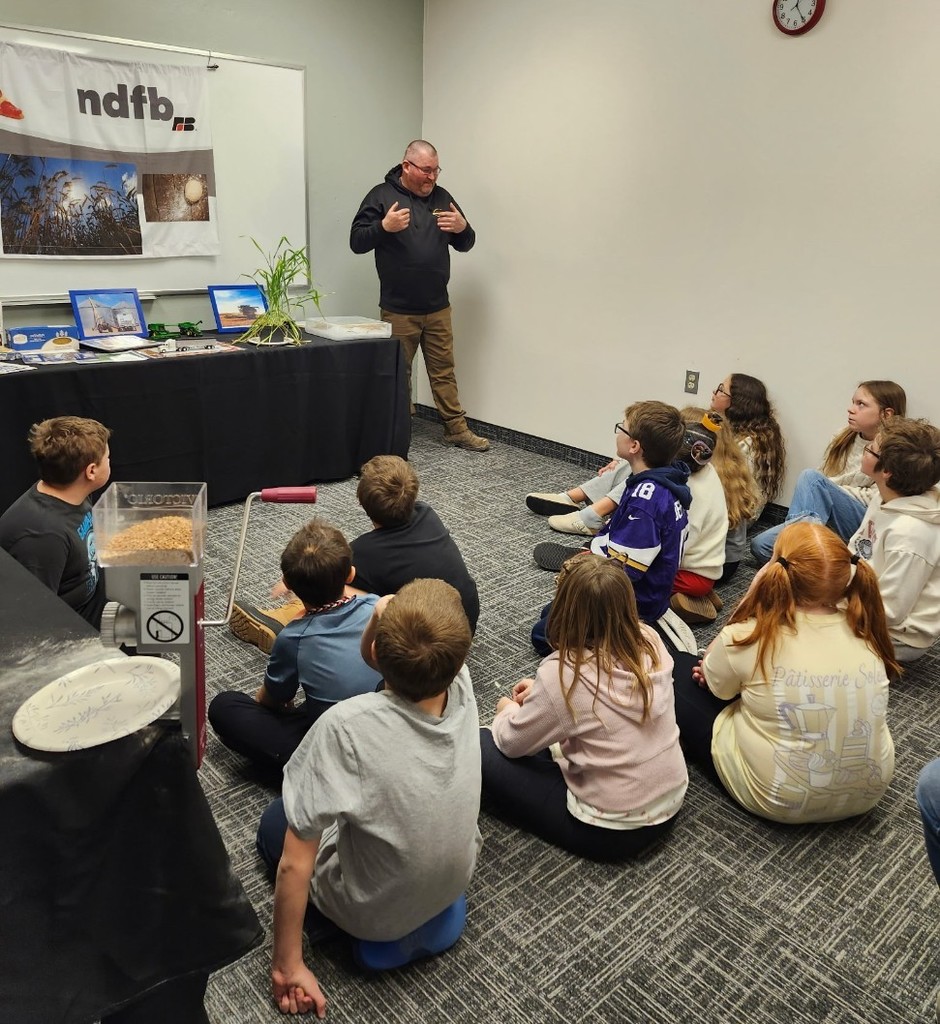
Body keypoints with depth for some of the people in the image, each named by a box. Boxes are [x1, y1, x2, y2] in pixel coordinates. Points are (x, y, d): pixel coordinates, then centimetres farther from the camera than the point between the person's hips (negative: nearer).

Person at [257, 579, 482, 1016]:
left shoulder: (347, 725, -36)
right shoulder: (461, 690, -23)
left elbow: (294, 865, -25)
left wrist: (286, 965, -13)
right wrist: (381, 615, -17)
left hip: (373, 915, -5)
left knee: (275, 821, 24)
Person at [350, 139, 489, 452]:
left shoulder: (442, 197, 10)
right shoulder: (382, 196, -2)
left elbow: (465, 245, 14)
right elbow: (357, 242, -6)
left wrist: (462, 228, -8)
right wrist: (384, 227, -24)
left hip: (438, 308, 4)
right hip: (398, 310, -3)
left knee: (444, 372, 7)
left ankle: (456, 429, 14)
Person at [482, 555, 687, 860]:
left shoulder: (563, 674, -26)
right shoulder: (650, 640, -9)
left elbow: (511, 743, -9)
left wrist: (507, 711, 12)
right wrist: (543, 691, 13)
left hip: (610, 832, -6)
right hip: (670, 807, 7)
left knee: (479, 747, -2)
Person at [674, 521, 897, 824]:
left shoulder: (751, 637, -25)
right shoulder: (864, 630, -10)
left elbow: (709, 674, -2)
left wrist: (751, 596, -10)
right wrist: (735, 673, 14)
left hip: (777, 800, -5)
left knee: (682, 668, 12)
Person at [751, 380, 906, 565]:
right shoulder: (843, 439, 15)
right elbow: (825, 476, 13)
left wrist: (834, 488, -8)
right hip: (827, 523, 6)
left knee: (811, 477, -30)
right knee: (760, 544, -18)